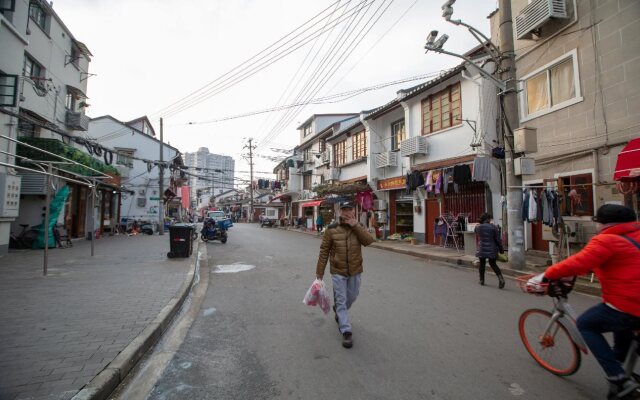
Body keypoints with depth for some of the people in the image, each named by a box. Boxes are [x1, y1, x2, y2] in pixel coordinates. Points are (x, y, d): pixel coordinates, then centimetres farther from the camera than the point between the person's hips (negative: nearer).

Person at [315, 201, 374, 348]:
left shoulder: (358, 227, -2)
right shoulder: (331, 229, -11)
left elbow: (369, 241, -20)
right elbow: (324, 252, -7)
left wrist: (355, 225, -25)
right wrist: (319, 272, -5)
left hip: (355, 272, 3)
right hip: (338, 272, -3)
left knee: (351, 297, 20)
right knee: (341, 300, 1)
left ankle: (338, 311, 50)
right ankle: (346, 332, 13)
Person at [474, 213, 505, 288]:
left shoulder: (477, 227, -5)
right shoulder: (493, 227, -8)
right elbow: (498, 239, -3)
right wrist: (501, 249, 6)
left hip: (482, 249, 0)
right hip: (492, 249, 0)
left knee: (482, 264, 14)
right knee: (493, 264, 15)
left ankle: (482, 280, 21)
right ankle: (500, 278, -2)